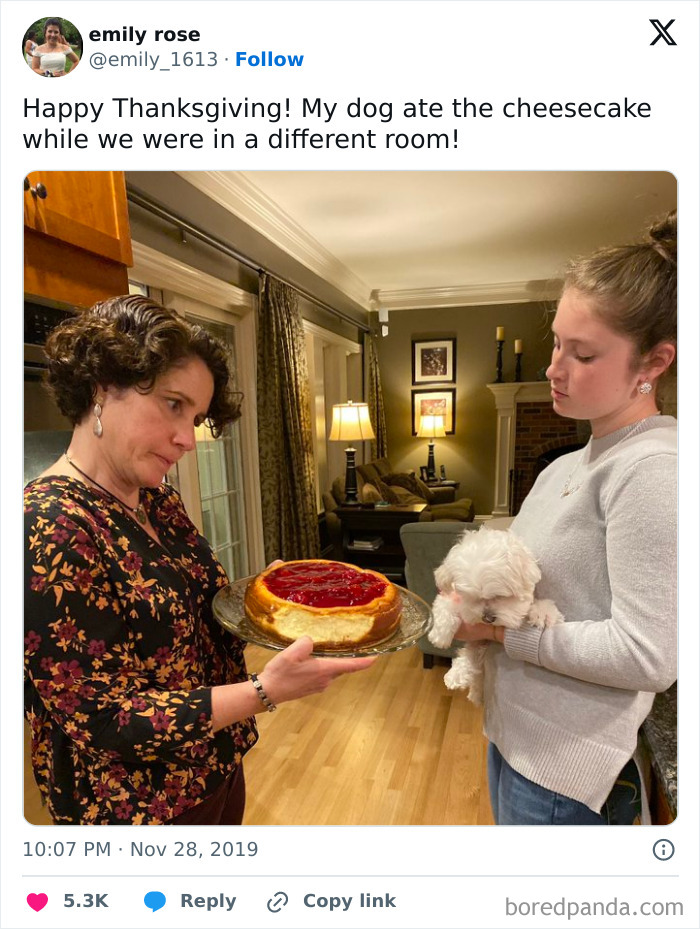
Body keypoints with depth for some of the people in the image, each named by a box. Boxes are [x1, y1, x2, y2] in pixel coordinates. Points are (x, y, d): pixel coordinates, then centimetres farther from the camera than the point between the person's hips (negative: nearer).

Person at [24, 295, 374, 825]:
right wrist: (266, 692, -32)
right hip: (139, 805, -7)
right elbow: (106, 718, -25)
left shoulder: (160, 501, -2)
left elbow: (188, 610, 4)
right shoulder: (51, 527, -27)